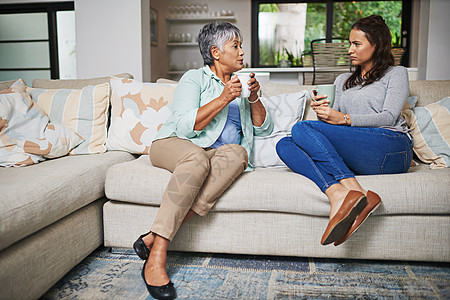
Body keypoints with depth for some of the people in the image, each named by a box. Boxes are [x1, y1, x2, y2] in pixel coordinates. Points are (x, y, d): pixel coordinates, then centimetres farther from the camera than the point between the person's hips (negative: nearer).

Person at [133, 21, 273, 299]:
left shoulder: (240, 84, 22)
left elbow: (264, 129, 15)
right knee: (196, 157, -40)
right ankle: (156, 257, -41)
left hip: (218, 156, 4)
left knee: (237, 152, -33)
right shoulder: (194, 78, 4)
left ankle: (154, 237, -37)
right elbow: (184, 127, -12)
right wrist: (223, 99, -16)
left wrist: (254, 98, -1)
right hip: (174, 145, -4)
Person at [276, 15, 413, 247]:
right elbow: (334, 120, 23)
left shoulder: (396, 74, 16)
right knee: (284, 145, -18)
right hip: (353, 160, 6)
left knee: (302, 128, -24)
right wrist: (323, 113, -2)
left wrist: (345, 119, -16)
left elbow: (389, 117, -1)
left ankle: (353, 192, -35)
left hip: (392, 148, -6)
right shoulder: (343, 80, 32)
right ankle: (337, 194, -39)